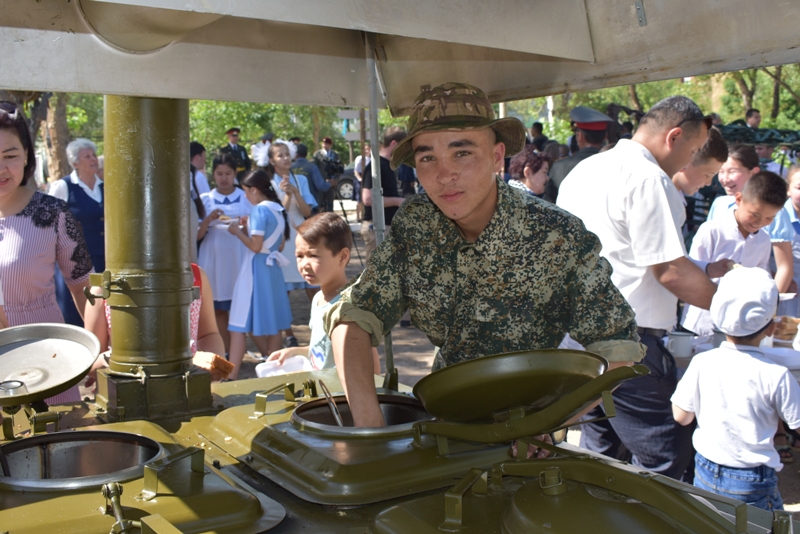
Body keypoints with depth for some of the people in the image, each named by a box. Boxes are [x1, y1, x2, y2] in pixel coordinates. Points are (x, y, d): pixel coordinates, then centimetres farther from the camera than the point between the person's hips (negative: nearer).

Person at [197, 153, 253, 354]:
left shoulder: (246, 198, 6)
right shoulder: (206, 200, 8)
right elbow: (197, 235, 4)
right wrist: (209, 219, -14)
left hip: (238, 258, -1)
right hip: (213, 260, 1)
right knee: (218, 309, 4)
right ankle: (225, 353, 12)